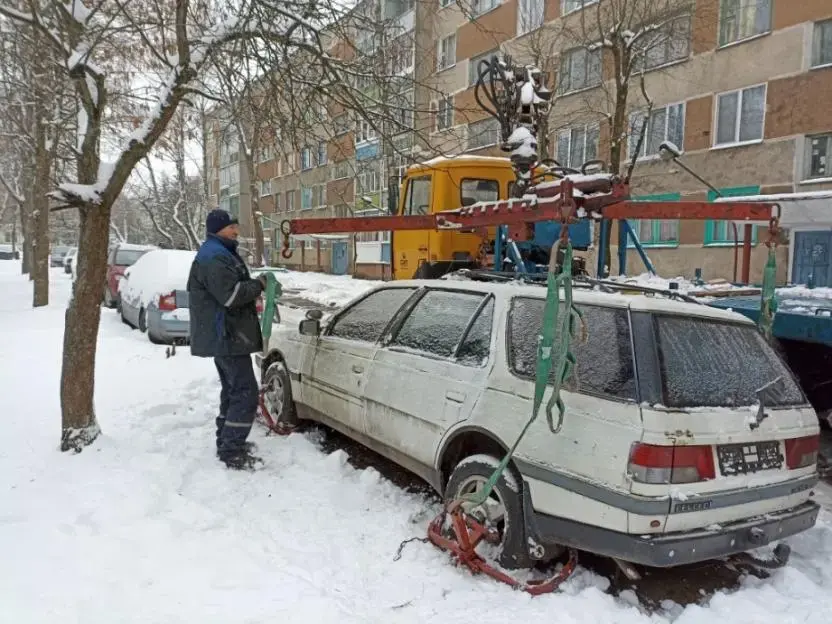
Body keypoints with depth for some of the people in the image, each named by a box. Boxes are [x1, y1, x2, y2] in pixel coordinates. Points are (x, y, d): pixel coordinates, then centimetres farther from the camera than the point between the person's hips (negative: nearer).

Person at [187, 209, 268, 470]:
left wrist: (254, 285, 6)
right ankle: (231, 452, -8)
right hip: (227, 336, -12)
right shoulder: (214, 257, -17)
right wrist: (259, 284, -13)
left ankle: (227, 442, 28)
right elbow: (231, 295, -26)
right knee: (245, 392, -11)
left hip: (223, 335, 12)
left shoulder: (221, 253, 19)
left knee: (232, 390, 19)